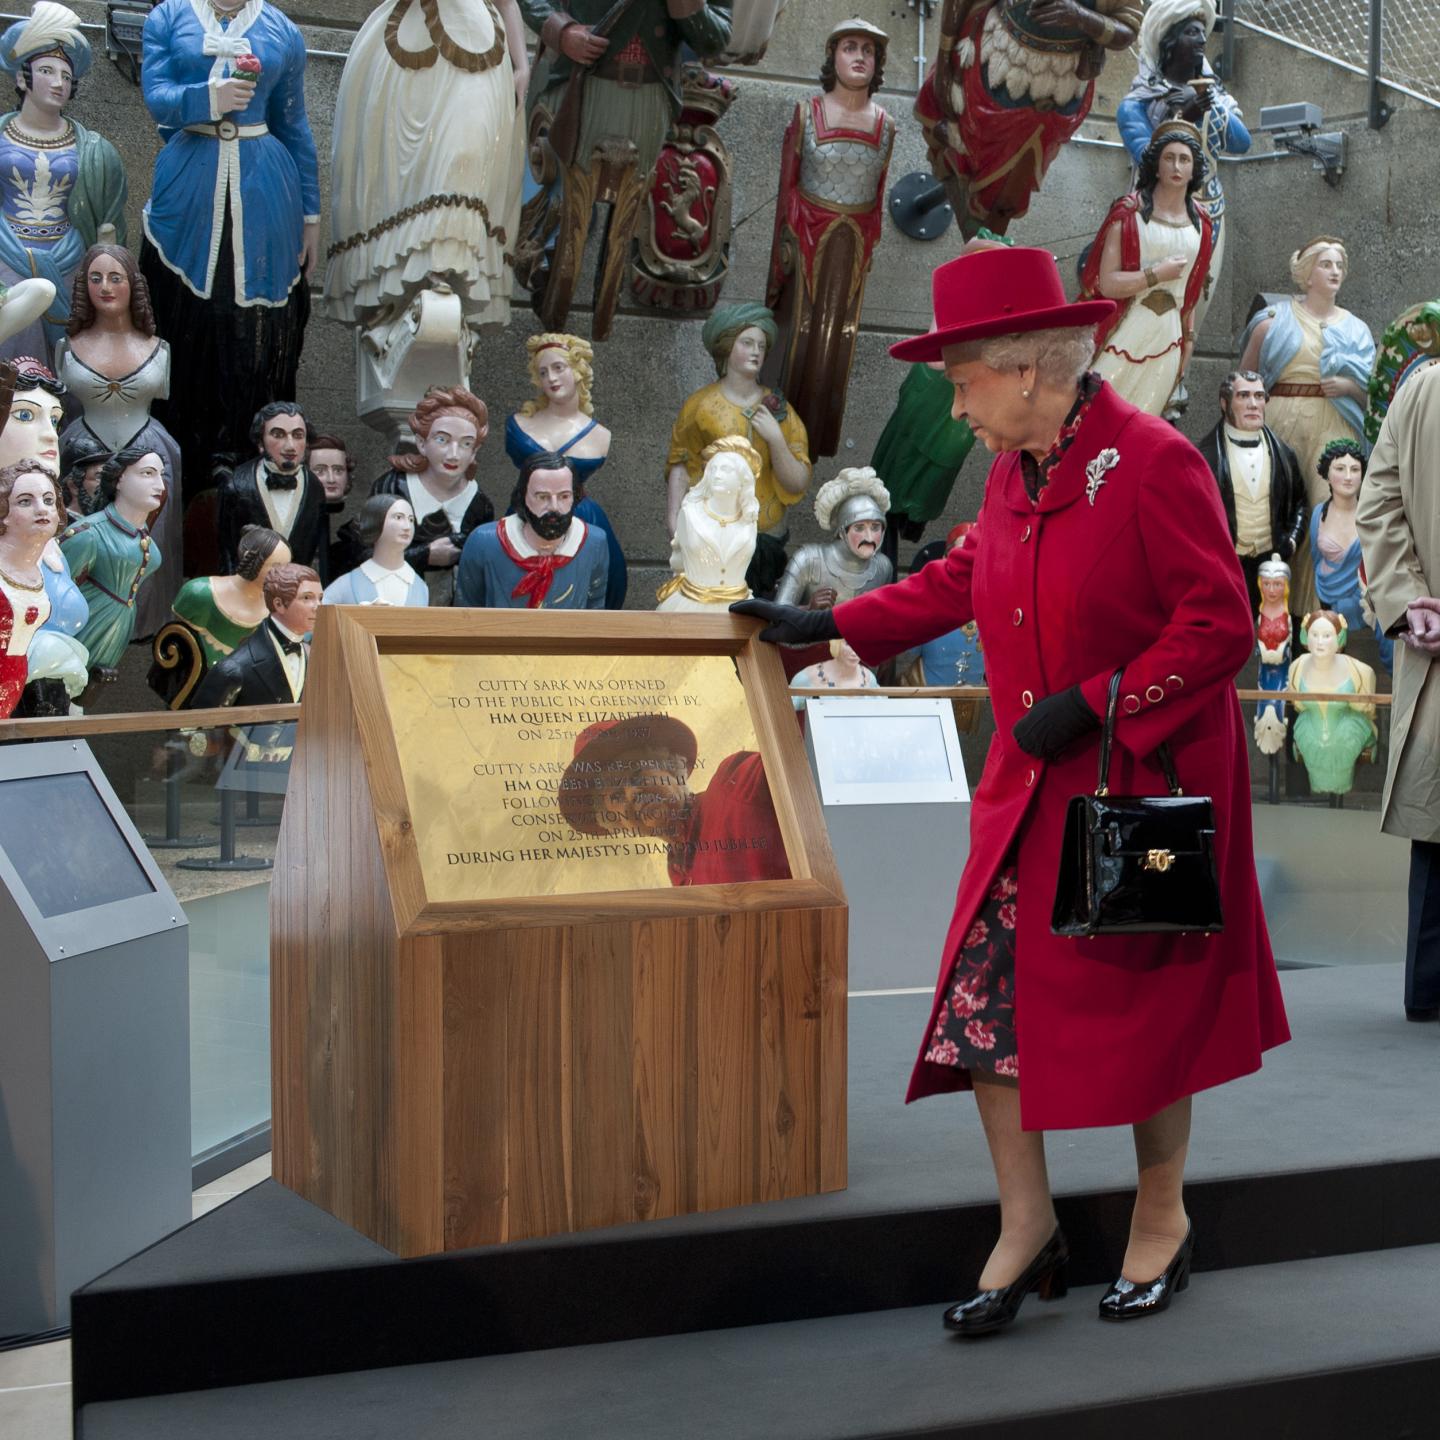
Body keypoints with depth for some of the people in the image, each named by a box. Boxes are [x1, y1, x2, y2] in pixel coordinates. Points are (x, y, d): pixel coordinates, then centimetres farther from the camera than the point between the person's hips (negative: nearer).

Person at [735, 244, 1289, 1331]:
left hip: (1145, 782, -7)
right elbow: (963, 580, 22)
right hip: (1031, 790, 7)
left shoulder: (1154, 463, -16)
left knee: (1142, 1008, 6)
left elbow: (1222, 629, -18)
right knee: (987, 998, 2)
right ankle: (1027, 1229, 17)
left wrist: (1091, 704, -21)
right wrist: (829, 626, 21)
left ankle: (1162, 1219, 27)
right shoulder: (1015, 470, 7)